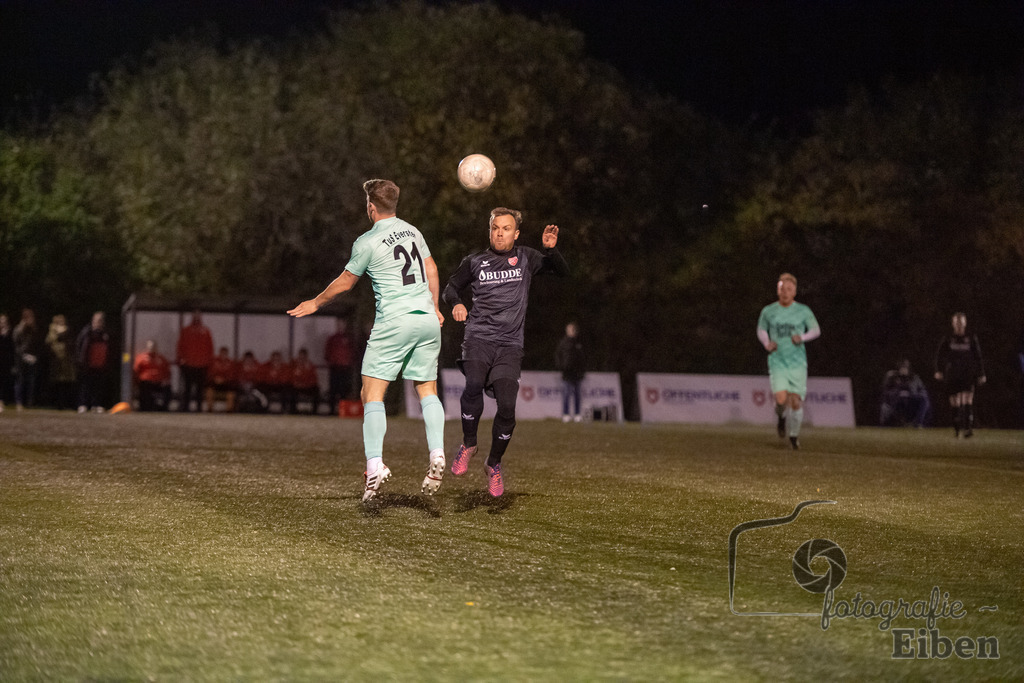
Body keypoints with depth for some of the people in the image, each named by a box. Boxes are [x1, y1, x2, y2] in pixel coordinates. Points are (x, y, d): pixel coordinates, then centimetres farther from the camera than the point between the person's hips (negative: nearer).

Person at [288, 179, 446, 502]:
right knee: (427, 390, 10)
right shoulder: (411, 231, 14)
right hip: (427, 320, 6)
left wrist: (315, 303, 21)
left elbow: (345, 281, 6)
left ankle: (375, 464, -16)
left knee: (372, 393, -4)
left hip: (394, 321, -6)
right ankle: (437, 453, -9)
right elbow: (431, 271, 20)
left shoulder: (367, 242, -4)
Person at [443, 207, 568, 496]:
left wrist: (550, 249, -15)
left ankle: (494, 464, 12)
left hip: (509, 345, 0)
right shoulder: (475, 261, 9)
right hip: (478, 339, 0)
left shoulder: (525, 258, 9)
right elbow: (451, 287, 20)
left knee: (507, 407, -11)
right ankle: (468, 444, -8)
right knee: (474, 385, -29)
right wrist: (456, 303, -2)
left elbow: (562, 271, 3)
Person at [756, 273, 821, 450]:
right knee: (781, 399, -17)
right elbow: (761, 330, 17)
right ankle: (780, 417, 19)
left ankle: (794, 435, 19)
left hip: (798, 363, 0)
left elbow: (816, 330, 7)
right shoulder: (768, 311, 3)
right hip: (777, 361, 0)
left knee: (796, 402, -3)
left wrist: (802, 337, -13)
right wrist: (767, 344, -3)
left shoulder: (803, 311, 0)